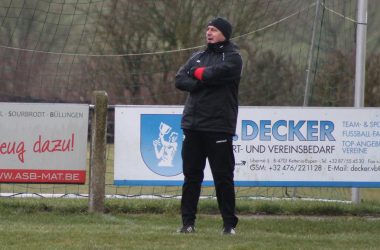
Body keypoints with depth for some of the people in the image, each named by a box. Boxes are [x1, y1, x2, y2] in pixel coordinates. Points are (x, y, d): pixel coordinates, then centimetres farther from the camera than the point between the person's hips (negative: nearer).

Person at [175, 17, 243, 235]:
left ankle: (230, 224, 4)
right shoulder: (198, 57, 17)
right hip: (193, 125, 5)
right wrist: (203, 81, -12)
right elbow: (180, 80, 4)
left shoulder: (232, 57, 0)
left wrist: (197, 73, -1)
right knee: (191, 175, 6)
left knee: (223, 177, -2)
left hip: (219, 126, -5)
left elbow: (217, 73, -19)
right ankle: (188, 222, 10)